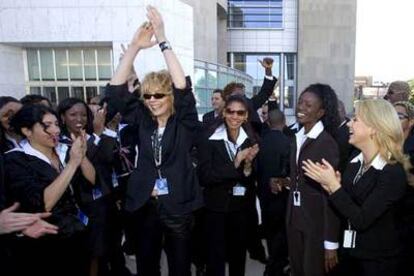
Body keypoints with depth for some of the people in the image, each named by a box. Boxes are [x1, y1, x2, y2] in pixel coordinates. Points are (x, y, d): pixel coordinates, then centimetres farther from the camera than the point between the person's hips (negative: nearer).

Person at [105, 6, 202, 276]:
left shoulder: (184, 123, -7)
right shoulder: (142, 121, 1)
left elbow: (183, 88, -22)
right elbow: (116, 91, -7)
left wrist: (163, 40, -24)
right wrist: (134, 46, -15)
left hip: (178, 206, -3)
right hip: (145, 205, 3)